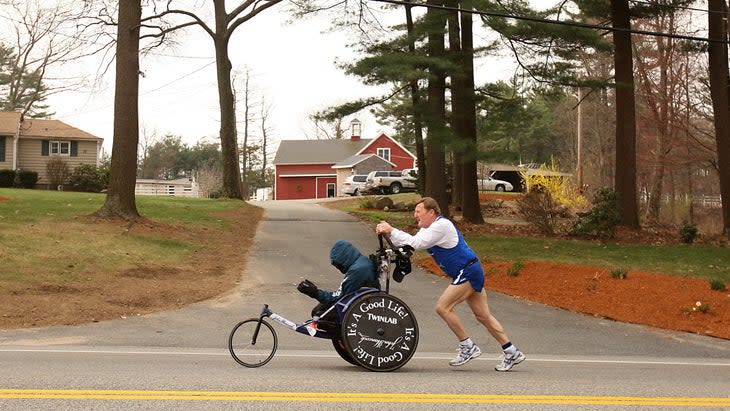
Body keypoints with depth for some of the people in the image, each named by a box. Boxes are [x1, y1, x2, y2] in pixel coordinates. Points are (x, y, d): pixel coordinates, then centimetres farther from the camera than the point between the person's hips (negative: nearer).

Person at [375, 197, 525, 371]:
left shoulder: (441, 225, -16)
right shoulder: (428, 228, 15)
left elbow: (415, 243, -22)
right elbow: (410, 243, 9)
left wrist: (392, 231, -18)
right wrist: (389, 234, -5)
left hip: (468, 272, -10)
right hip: (470, 273, 10)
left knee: (443, 307, -11)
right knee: (483, 316, 10)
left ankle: (468, 347, -3)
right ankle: (512, 353, 13)